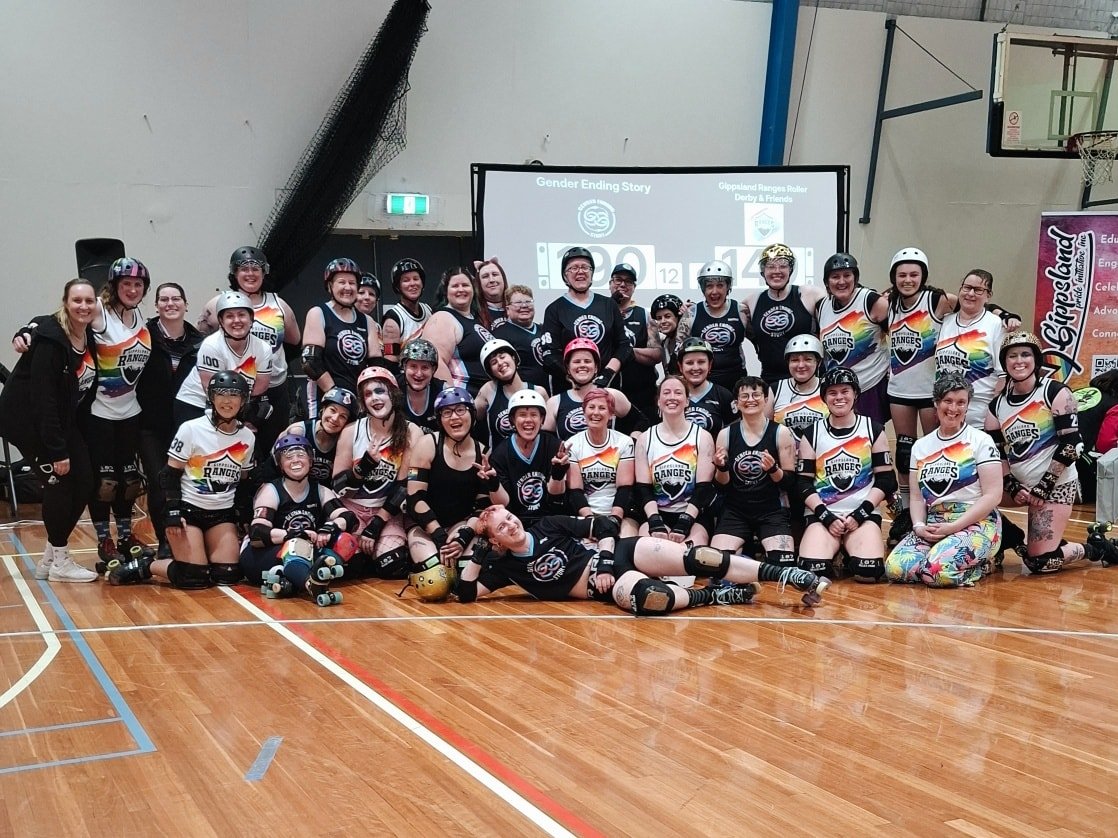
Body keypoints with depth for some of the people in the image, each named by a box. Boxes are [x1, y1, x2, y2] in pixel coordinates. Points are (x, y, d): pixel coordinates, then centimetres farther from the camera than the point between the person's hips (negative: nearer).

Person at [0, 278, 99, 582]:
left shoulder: (90, 337, -1)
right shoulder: (50, 340, -23)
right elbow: (43, 397, -25)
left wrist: (69, 440, 2)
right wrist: (57, 450, -26)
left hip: (64, 420, 8)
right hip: (28, 419, -8)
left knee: (84, 482, 3)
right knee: (59, 480, -11)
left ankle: (51, 557, 16)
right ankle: (60, 562, 3)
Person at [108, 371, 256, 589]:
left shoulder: (247, 437, 4)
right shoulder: (191, 429, -9)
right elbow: (170, 474, -8)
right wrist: (173, 512, -17)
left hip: (223, 514, 5)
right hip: (188, 509, -5)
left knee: (227, 575, -8)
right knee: (194, 578, -16)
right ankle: (142, 567, 6)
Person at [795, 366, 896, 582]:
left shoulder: (873, 430, 7)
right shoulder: (812, 435, 8)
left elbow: (886, 481, 4)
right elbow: (804, 484, 4)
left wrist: (859, 514, -8)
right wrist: (827, 517, -9)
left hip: (863, 514, 0)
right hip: (822, 515, 1)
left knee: (868, 572, -27)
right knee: (811, 570, -25)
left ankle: (851, 552, 8)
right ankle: (836, 549, 8)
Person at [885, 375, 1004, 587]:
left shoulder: (981, 441, -1)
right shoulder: (921, 446, 13)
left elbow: (993, 495, -8)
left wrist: (954, 527, -15)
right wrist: (919, 526, -6)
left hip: (975, 523, -5)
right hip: (933, 523, 5)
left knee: (938, 569, -32)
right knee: (894, 568, -20)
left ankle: (977, 566, 1)